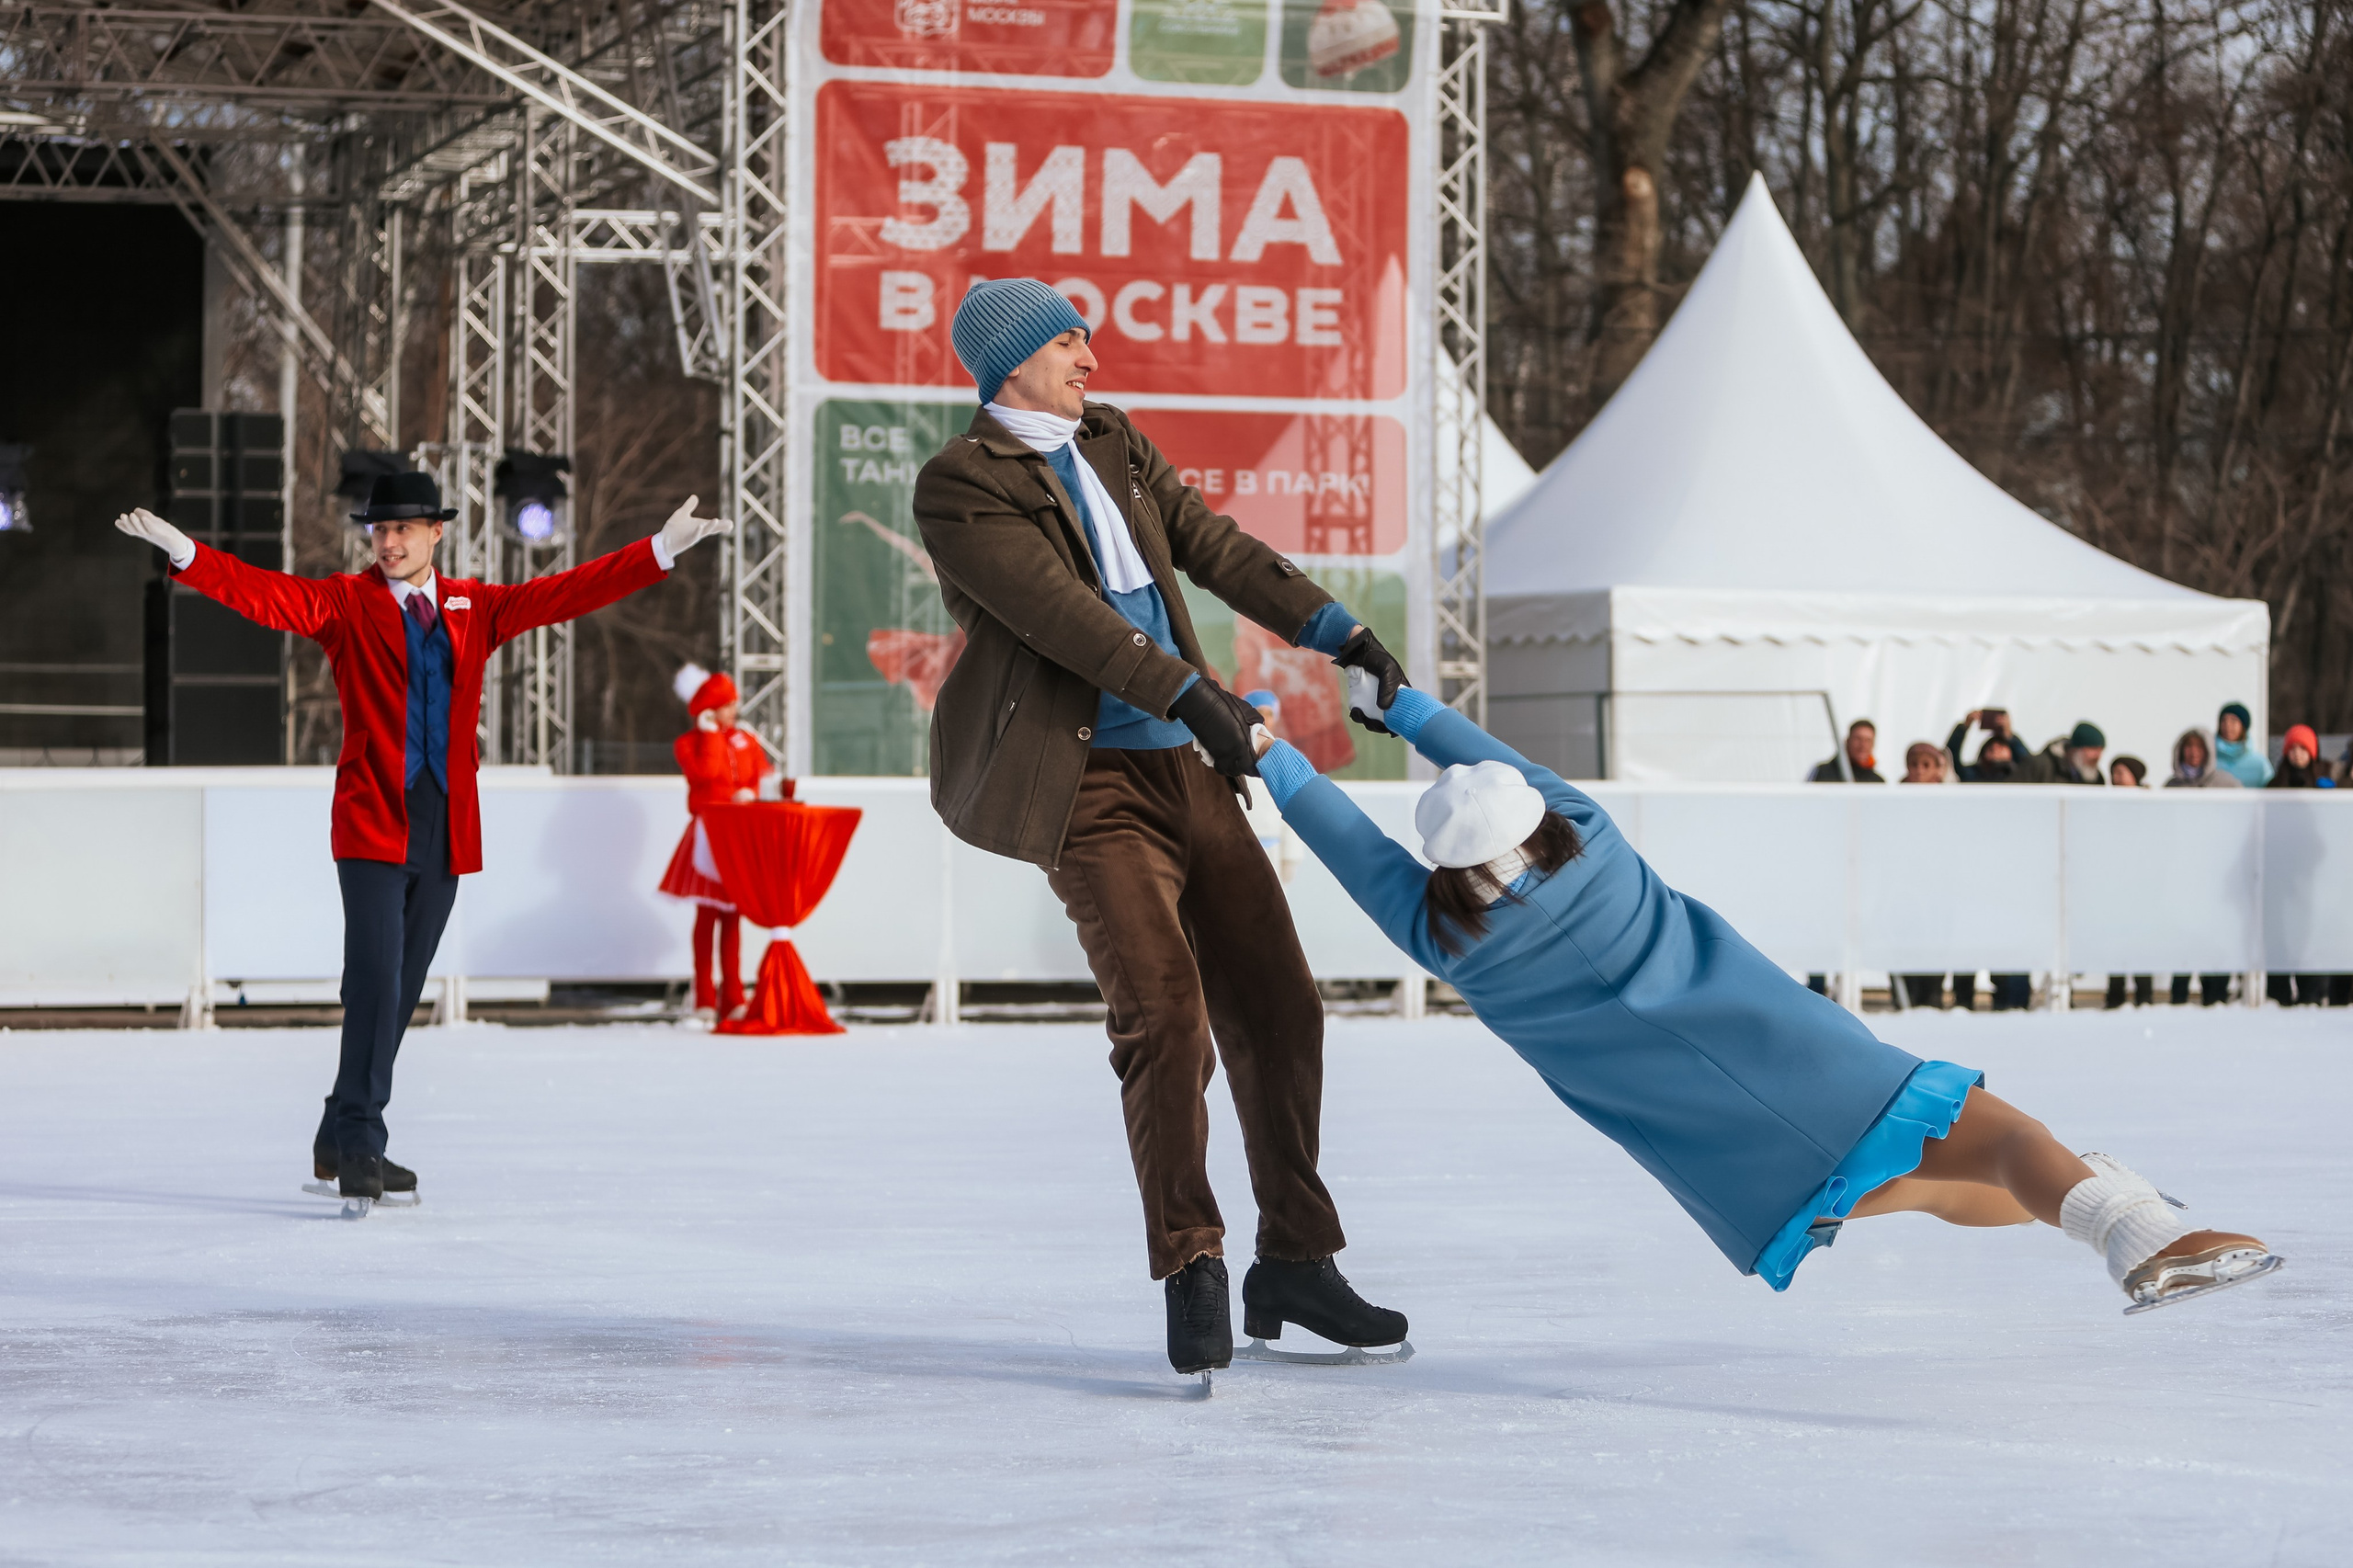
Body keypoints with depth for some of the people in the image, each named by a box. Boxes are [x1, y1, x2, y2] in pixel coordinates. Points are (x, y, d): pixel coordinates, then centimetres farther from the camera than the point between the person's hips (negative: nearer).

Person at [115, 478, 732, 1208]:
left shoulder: (473, 608, 13)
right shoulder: (345, 602, 3)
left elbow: (565, 593, 12)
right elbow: (267, 595, -10)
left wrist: (664, 548, 7)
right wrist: (183, 551, -25)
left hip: (445, 826, 4)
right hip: (372, 823, -4)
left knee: (400, 989, 7)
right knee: (374, 979, -14)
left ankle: (343, 1141, 18)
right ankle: (357, 1144, -10)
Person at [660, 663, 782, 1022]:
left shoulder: (746, 741, 13)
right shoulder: (688, 744, -1)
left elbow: (764, 775, 7)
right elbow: (705, 772, -18)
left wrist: (752, 794, -14)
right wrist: (711, 733, -10)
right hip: (708, 834, -4)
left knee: (733, 915, 4)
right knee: (708, 914, -2)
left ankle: (732, 998, 4)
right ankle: (704, 999, 1)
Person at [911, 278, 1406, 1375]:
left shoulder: (1111, 444, 15)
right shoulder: (959, 486, -8)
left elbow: (1212, 545, 15)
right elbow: (1061, 612, -18)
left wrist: (1335, 631, 6)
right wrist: (1192, 695, -25)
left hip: (1185, 771, 8)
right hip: (1085, 783, -8)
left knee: (1277, 1010, 7)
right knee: (1164, 1008, -21)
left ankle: (1295, 1264, 18)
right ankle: (1191, 1270, -12)